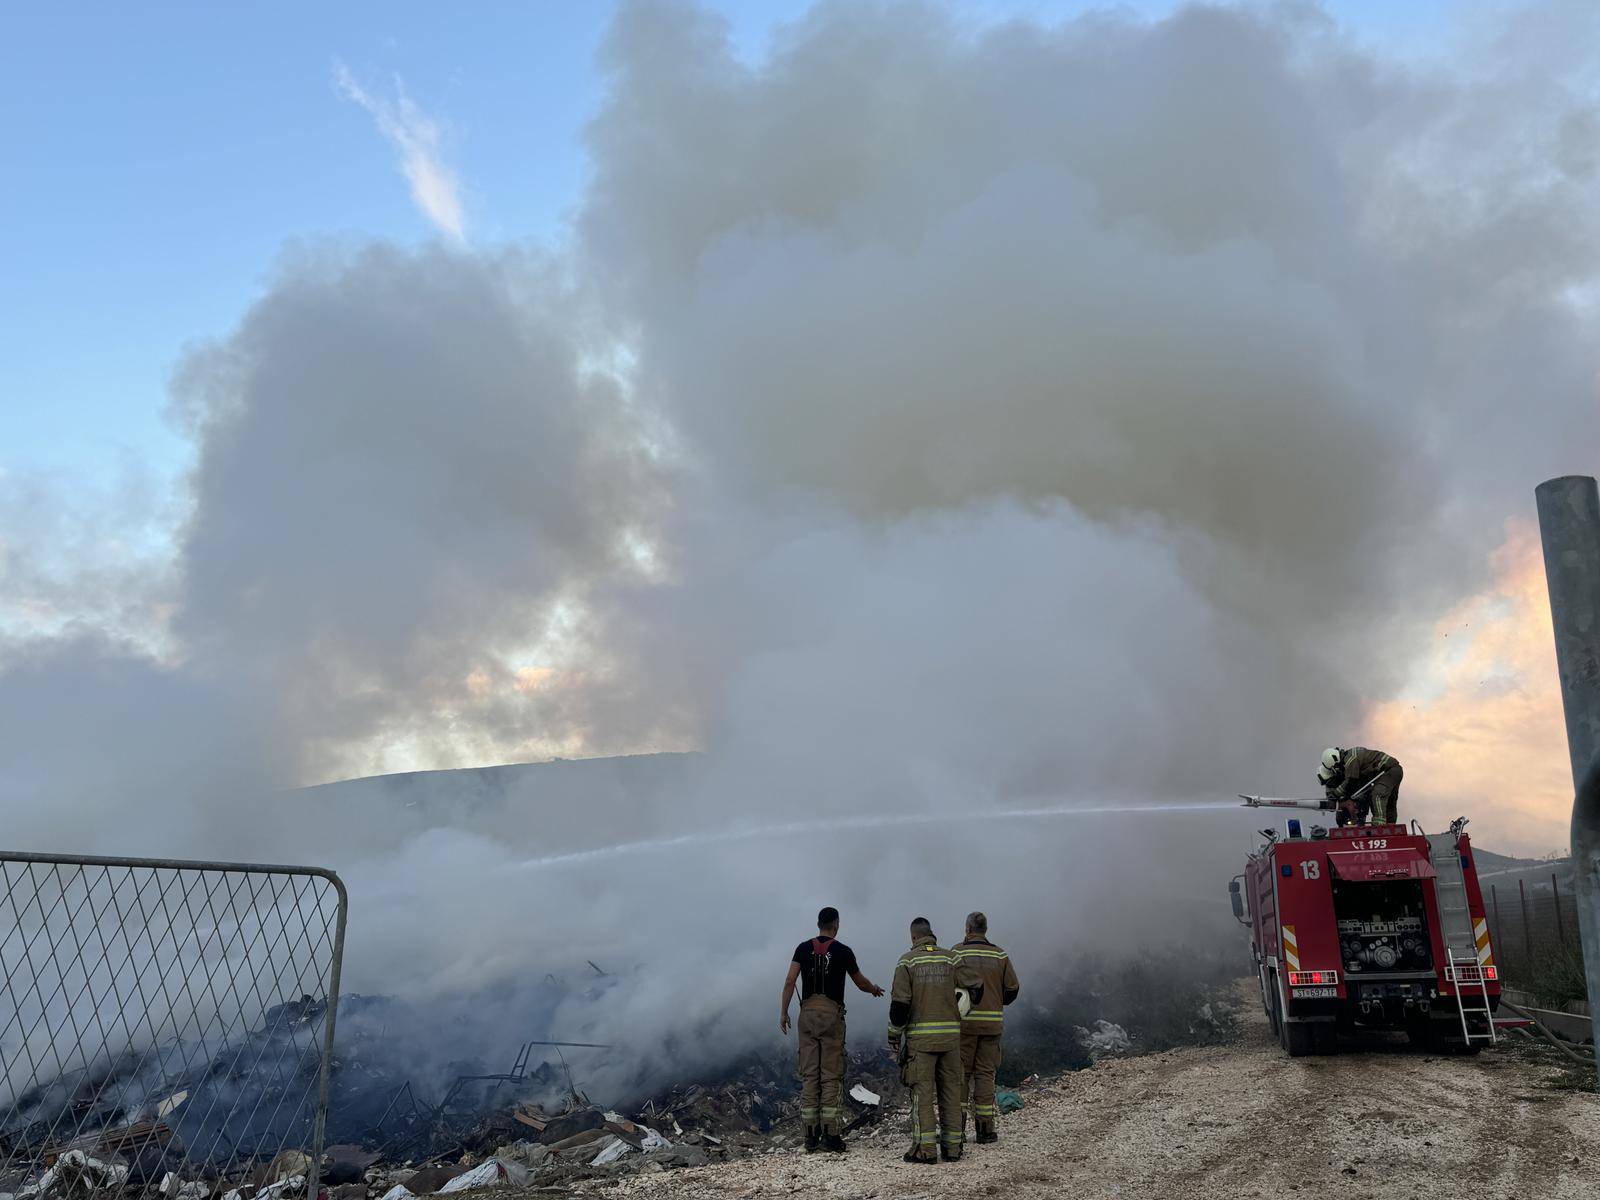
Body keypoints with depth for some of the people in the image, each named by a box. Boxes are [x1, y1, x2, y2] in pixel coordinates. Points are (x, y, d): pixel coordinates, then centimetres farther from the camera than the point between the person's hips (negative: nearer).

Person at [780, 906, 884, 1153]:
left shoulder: (803, 948, 6)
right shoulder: (843, 951, 1)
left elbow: (790, 981, -4)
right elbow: (860, 983, 14)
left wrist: (784, 1012, 2)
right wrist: (875, 989, 34)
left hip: (808, 1012, 3)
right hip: (832, 1014, -3)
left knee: (809, 1075, 5)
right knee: (832, 1075, 0)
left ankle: (811, 1135, 6)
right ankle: (831, 1134, -2)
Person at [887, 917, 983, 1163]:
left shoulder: (907, 961, -2)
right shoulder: (951, 959, 5)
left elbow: (899, 1003, -8)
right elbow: (976, 986, 3)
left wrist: (894, 1037, 0)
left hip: (920, 1036, -3)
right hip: (950, 1034, 3)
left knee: (922, 1092, 0)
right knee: (950, 1090, 10)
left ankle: (924, 1148, -5)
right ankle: (952, 1146, 13)